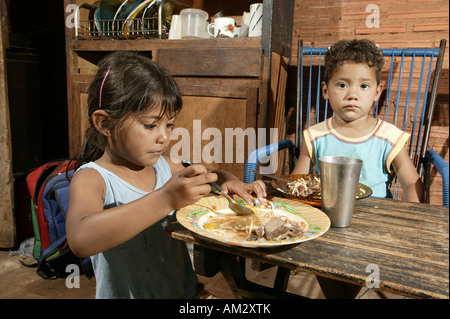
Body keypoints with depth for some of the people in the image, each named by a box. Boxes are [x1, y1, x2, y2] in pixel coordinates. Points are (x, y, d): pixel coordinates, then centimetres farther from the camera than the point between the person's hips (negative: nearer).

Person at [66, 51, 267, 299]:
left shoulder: (162, 165, 0)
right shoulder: (92, 178, -15)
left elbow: (205, 177, 18)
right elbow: (81, 240, -34)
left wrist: (227, 181, -4)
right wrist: (165, 199, -39)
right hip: (127, 293, -5)